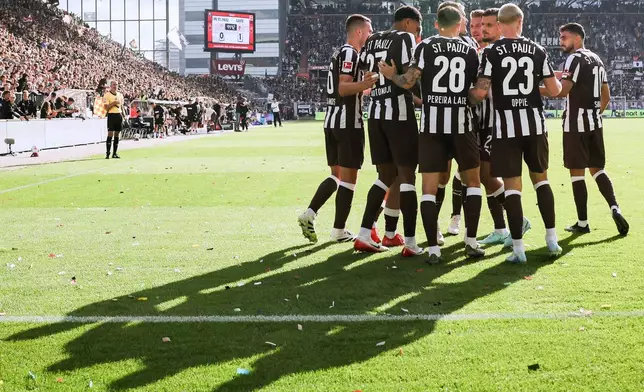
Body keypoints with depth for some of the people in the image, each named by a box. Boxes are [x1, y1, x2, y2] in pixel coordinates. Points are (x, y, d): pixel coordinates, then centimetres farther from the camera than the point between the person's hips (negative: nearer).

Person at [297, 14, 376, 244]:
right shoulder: (350, 53, -11)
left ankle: (309, 214, 5)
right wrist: (364, 85, -37)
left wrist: (368, 86, 33)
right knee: (348, 179, -2)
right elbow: (343, 88, -21)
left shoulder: (339, 53, 19)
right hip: (348, 123, -9)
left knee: (336, 175, 17)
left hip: (331, 121, 9)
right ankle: (339, 231, 1)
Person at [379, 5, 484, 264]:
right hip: (461, 122, 1)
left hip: (432, 123, -1)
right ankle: (471, 242, 12)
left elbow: (408, 82, -9)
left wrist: (390, 75, 10)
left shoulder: (426, 47, 1)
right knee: (472, 181, 16)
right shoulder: (470, 51, 7)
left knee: (429, 188, 2)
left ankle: (433, 249, -3)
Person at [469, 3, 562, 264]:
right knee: (541, 178, 18)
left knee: (512, 185, 1)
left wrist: (466, 95, 10)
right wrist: (556, 80, 27)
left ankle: (518, 248, -1)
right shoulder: (537, 51, 3)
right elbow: (555, 90, 5)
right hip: (534, 122, 2)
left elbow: (480, 93, -12)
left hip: (507, 124, -2)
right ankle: (552, 239, 17)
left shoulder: (492, 53, -5)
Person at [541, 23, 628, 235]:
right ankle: (614, 208, -6)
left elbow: (562, 90, -21)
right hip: (595, 122, 8)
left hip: (576, 123, -8)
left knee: (577, 172, 0)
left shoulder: (575, 59, -11)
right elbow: (606, 96, 19)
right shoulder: (597, 59, 16)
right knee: (597, 169, 14)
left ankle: (582, 223, 4)